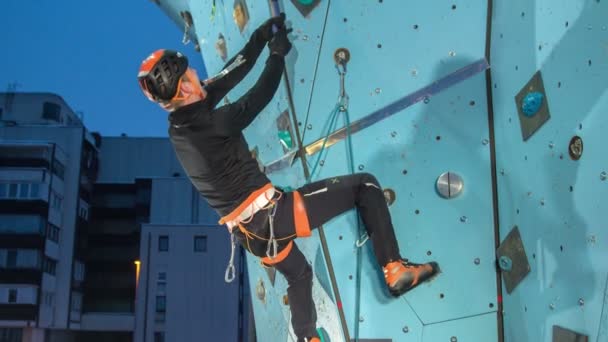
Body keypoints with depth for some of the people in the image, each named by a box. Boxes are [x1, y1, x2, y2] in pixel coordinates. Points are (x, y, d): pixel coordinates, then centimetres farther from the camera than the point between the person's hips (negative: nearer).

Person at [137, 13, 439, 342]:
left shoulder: (180, 124, 3)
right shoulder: (209, 123, -21)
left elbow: (231, 75, 9)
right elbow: (260, 96, -8)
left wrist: (262, 35, 15)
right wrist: (278, 54, 9)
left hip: (250, 233, 9)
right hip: (271, 214, -9)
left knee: (298, 274, 35)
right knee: (365, 185, 2)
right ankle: (395, 270, 4)